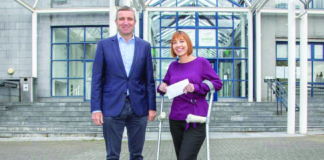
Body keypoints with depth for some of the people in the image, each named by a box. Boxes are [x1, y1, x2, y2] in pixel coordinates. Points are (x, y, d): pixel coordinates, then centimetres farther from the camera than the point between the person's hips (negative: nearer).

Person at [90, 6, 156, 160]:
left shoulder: (145, 46, 7)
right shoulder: (104, 44, 3)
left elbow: (149, 79, 7)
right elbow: (97, 79, 0)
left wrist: (152, 107, 2)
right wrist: (96, 108, -6)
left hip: (138, 108, 2)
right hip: (112, 107, -1)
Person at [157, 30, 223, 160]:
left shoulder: (201, 62, -1)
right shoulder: (173, 66, 11)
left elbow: (217, 83, -3)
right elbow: (166, 82, 23)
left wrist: (196, 87, -17)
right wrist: (162, 87, -1)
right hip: (175, 119, 5)